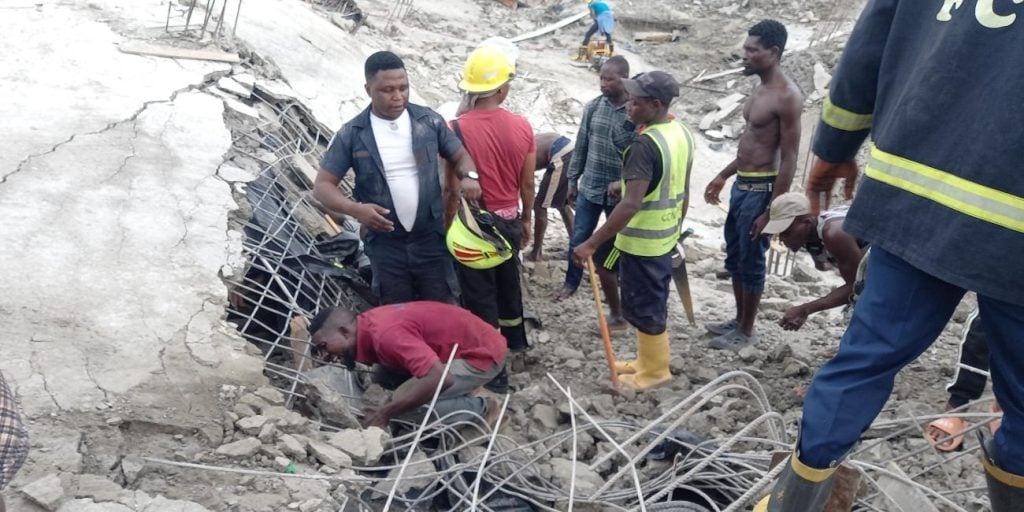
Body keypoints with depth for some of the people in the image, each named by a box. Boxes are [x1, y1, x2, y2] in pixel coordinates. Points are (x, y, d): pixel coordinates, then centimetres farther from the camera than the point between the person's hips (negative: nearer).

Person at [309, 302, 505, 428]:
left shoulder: (385, 333, -29)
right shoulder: (366, 324, 0)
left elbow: (440, 378, -37)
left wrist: (384, 414, -29)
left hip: (483, 354, -9)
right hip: (461, 346, 9)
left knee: (406, 403, -22)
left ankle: (480, 409, -2)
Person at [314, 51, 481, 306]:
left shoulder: (429, 121, -3)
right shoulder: (351, 135, -8)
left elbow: (459, 154, 8)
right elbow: (322, 185, -5)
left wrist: (469, 176, -16)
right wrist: (355, 209, -24)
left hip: (431, 238, 1)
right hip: (385, 244, 0)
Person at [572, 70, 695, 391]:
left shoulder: (645, 144, -26)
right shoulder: (682, 134, 3)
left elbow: (631, 204, -33)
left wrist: (592, 243, -32)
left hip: (641, 241, -9)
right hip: (665, 237, 9)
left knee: (641, 306, 6)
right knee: (654, 302, 20)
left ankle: (655, 371, 20)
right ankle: (649, 359, 35)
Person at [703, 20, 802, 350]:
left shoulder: (787, 97, -19)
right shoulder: (760, 89, 10)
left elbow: (789, 160, -20)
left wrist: (770, 211, -21)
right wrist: (723, 177, 22)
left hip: (761, 189, -9)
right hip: (742, 184, 9)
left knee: (751, 262, 2)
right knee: (734, 257, 17)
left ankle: (746, 332, 16)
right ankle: (738, 320, 32)